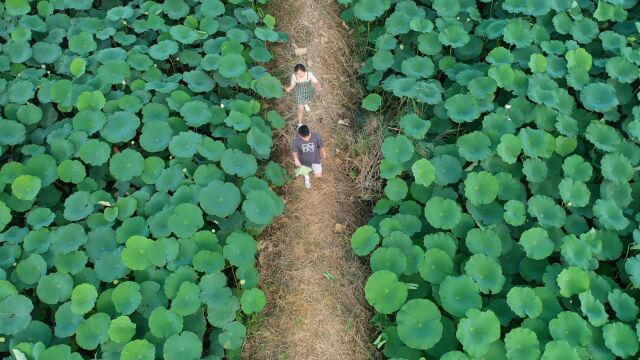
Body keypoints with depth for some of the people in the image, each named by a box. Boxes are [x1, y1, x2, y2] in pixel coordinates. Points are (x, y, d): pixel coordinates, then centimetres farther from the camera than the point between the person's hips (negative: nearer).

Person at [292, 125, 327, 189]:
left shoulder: (316, 137, -33)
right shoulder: (297, 141, -33)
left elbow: (321, 146, -13)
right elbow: (294, 151, -14)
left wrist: (324, 153, 5)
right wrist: (296, 159, -31)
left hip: (315, 158, 0)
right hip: (304, 160, 0)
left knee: (318, 175, 10)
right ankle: (307, 178, 65)